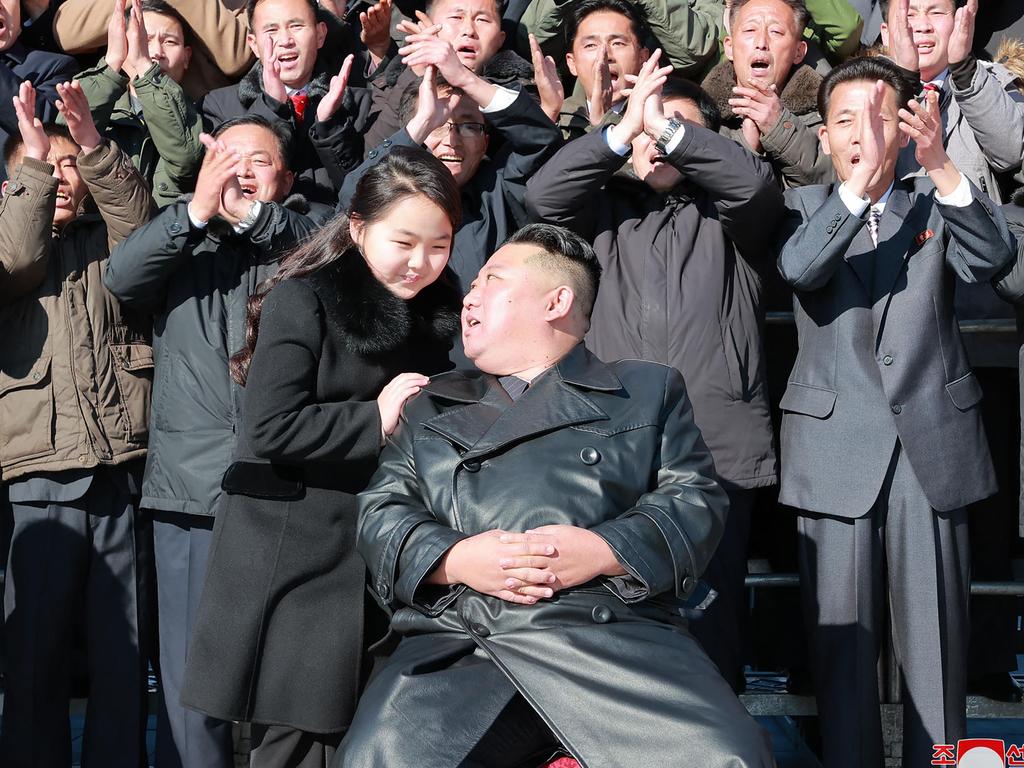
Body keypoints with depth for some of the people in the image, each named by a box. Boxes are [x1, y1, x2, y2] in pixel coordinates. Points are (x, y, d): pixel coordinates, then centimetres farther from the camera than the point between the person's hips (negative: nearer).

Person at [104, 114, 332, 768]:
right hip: (193, 486, 1)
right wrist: (199, 208, -8)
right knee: (193, 676, 1)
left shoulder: (308, 235, 15)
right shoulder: (182, 241, 19)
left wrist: (252, 211, -9)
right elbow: (122, 278, 1)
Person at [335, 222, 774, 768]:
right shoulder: (431, 406, 29)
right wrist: (454, 558, -4)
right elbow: (380, 512, 17)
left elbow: (695, 501, 10)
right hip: (457, 644, 2)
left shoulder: (648, 389, 23)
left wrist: (606, 551, -9)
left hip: (616, 634, -1)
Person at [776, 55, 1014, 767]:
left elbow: (992, 257, -9)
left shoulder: (935, 204, 11)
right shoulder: (803, 207, 8)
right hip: (837, 448, -1)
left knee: (937, 640, 4)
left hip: (933, 442, 1)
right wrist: (860, 182, -28)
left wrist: (941, 163, -23)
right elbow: (798, 269, -14)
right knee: (842, 637, 3)